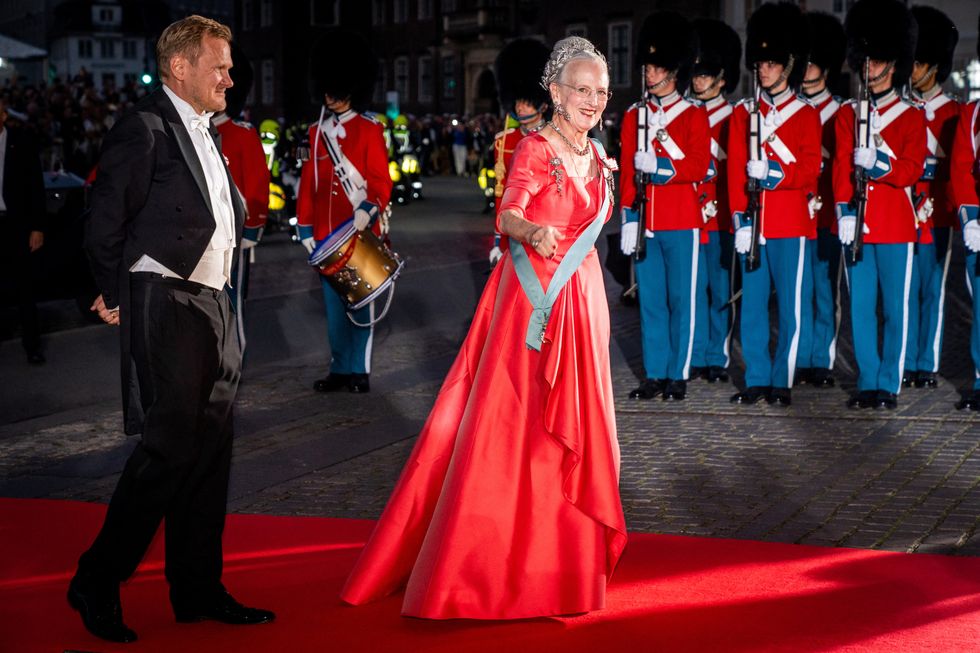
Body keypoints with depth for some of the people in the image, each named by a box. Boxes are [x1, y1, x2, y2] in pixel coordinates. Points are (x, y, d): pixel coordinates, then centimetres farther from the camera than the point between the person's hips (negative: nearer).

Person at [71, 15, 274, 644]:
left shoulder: (208, 134, 16)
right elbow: (106, 221, -11)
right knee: (170, 445, -10)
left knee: (211, 448, 9)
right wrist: (118, 299, -3)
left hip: (214, 307, 9)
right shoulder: (146, 128, -10)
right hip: (166, 307, -9)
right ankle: (97, 581, 2)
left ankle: (199, 588, 18)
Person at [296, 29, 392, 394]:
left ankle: (360, 370, 7)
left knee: (360, 301, 1)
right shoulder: (316, 132, 11)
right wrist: (305, 228, 6)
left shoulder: (369, 130, -2)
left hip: (360, 231, -4)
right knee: (334, 303, 8)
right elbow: (308, 183, 11)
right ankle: (340, 369, 15)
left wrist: (369, 209, -26)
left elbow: (381, 179, -8)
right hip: (326, 234, 4)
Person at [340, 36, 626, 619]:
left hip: (583, 301, 7)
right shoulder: (536, 149, -9)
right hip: (534, 301, -7)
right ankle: (483, 558, -1)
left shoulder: (598, 158, 12)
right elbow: (508, 216, -26)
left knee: (577, 425, 9)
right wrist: (532, 232, -43)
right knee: (513, 424, -7)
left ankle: (563, 550, 22)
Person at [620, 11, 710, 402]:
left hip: (681, 223, -3)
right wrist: (628, 217, 3)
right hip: (645, 223, 4)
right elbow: (627, 171, 9)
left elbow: (699, 167, -8)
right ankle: (654, 375, 12)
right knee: (650, 301, 6)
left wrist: (659, 166, -19)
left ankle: (678, 376, 7)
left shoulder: (694, 115, 0)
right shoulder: (634, 116, 10)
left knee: (681, 300, 1)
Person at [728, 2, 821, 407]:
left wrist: (774, 173, -20)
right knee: (752, 304, 4)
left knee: (789, 305, 0)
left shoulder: (805, 114, 3)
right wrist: (740, 220, -5)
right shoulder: (744, 113, 10)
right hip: (754, 222, 3)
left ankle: (782, 381, 8)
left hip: (790, 222, -2)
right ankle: (757, 380, 11)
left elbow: (810, 171, -3)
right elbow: (735, 170, 5)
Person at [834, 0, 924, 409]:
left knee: (895, 307, 0)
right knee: (861, 307, 4)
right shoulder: (846, 115, 11)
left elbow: (912, 169, -5)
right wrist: (844, 212, -9)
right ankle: (867, 383, 11)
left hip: (895, 225, -2)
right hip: (857, 225, 2)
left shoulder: (911, 117, 4)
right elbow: (841, 166, 3)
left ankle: (889, 386, 6)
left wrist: (878, 162, -22)